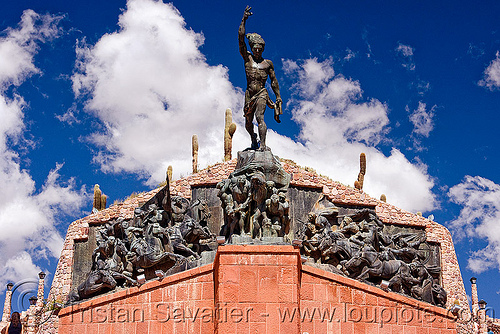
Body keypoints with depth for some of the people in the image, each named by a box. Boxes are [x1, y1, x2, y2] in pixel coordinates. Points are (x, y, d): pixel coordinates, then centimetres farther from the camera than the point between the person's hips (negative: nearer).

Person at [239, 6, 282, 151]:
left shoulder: (268, 63, 7)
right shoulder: (247, 58, 7)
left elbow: (274, 81, 13)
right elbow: (241, 39, -1)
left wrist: (278, 97, 9)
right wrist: (244, 20, -7)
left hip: (262, 94, -2)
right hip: (249, 94, 2)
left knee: (259, 117, -23)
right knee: (248, 122, 9)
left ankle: (263, 145, -30)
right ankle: (253, 138, 41)